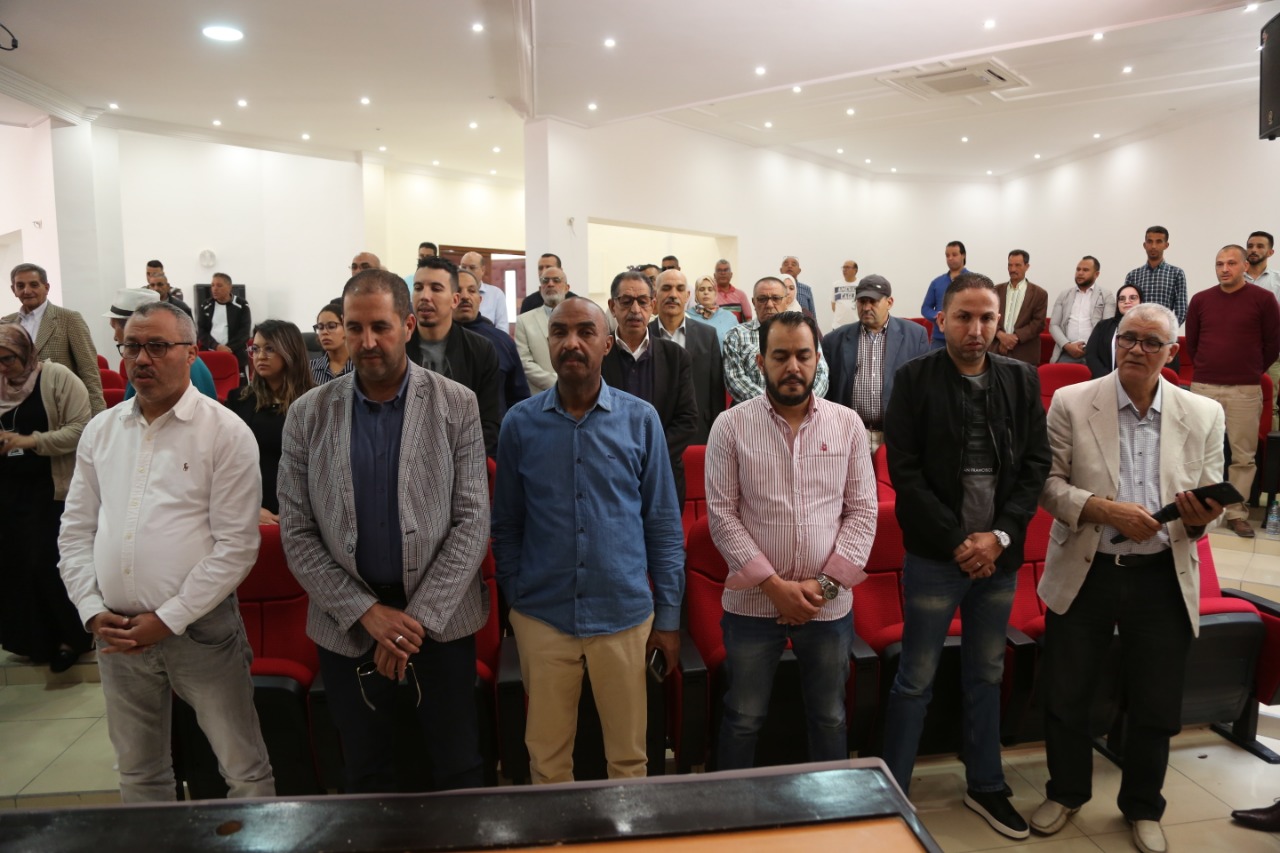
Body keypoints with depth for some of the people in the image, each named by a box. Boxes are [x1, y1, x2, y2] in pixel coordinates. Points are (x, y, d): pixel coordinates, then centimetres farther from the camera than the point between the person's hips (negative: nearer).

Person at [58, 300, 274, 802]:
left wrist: (168, 620, -13)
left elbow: (237, 545, -12)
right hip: (116, 632, 5)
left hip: (200, 627, -5)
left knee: (244, 770, 4)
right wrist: (92, 610, -1)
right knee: (138, 771, 21)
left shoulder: (225, 432, -8)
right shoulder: (101, 431, 8)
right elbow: (75, 530, 12)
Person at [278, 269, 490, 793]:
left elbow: (473, 520, -8)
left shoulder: (456, 405, -5)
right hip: (347, 622, 2)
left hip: (441, 617, -1)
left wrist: (421, 617, -14)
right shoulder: (308, 415, -1)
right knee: (364, 775, 18)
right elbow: (297, 535, -2)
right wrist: (367, 612, -11)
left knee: (459, 768, 13)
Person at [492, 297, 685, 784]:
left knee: (628, 757, 13)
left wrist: (669, 615, 1)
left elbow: (664, 524, 1)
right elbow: (506, 526, 7)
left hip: (625, 615, 0)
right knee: (547, 760, 14)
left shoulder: (640, 420, -2)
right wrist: (514, 599, 5)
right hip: (542, 617, 1)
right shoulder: (520, 423, 0)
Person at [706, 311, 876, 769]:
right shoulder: (731, 426, -5)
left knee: (829, 718, 18)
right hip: (752, 602, -1)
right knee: (743, 719, 12)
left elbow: (863, 511, 0)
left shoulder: (847, 424, 1)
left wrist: (825, 582, -10)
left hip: (829, 605, 2)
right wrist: (773, 584, -13)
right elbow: (721, 514, -8)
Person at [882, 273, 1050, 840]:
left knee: (987, 675, 18)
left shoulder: (1022, 379, 4)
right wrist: (958, 541, -14)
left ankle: (985, 787, 34)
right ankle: (892, 790, 21)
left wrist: (1001, 535, -10)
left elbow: (1036, 464, 2)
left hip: (1000, 553, 4)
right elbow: (904, 471, -10)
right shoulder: (914, 379, -7)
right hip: (935, 555, -4)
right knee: (916, 679, 6)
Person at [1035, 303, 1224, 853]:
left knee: (1156, 707, 14)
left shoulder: (1204, 415, 1)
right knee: (1066, 696, 12)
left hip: (1163, 579, 2)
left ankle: (1143, 807, 39)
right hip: (1084, 574, -1)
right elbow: (1049, 483, -7)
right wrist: (1106, 509, -21)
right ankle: (1066, 792, 37)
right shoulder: (1071, 403, -6)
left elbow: (1210, 502, 4)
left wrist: (1200, 518, -19)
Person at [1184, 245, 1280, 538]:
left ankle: (1237, 513, 10)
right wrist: (1205, 369, 13)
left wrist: (1252, 371, 10)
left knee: (1243, 455, 2)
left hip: (1245, 390, -2)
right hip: (1203, 387, 2)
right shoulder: (1200, 300, 6)